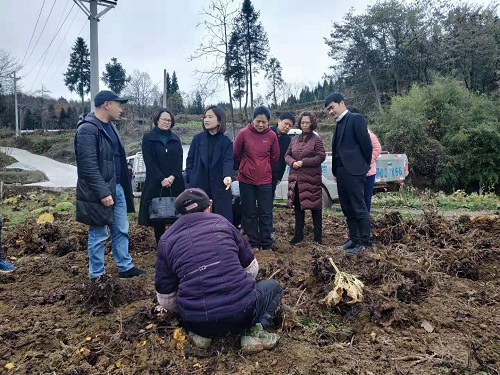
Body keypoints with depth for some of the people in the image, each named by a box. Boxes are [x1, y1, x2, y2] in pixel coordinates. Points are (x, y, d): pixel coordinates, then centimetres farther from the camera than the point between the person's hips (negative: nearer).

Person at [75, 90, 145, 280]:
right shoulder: (87, 129, -16)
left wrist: (123, 184, 17)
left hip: (117, 188, 9)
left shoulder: (110, 127, 13)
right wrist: (103, 192, -23)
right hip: (100, 191, -8)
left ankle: (125, 267, 28)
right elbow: (89, 166, -21)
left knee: (121, 230, 15)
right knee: (98, 235, 5)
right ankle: (97, 276, 20)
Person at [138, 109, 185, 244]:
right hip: (155, 183, -2)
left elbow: (179, 160, 4)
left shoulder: (176, 139, 13)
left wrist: (172, 177, -12)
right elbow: (149, 161, -5)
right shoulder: (148, 138, 4)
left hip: (175, 183, 2)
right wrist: (161, 179, -15)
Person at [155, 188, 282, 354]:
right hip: (242, 313, -2)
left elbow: (166, 300, 10)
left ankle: (200, 333, 10)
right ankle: (255, 330, 3)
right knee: (273, 286, 28)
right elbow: (251, 268, 14)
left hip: (198, 323, 2)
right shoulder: (220, 222, 5)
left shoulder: (166, 240, 6)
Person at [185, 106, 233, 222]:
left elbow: (228, 160, -11)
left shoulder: (226, 141, 2)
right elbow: (190, 160, 6)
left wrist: (227, 176, -31)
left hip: (220, 186, -1)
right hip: (198, 185, 1)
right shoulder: (197, 138, 5)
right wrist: (190, 180, -3)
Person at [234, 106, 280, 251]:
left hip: (265, 180, 1)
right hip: (246, 180, -1)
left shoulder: (272, 136, -3)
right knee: (250, 213, 7)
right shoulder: (243, 133, -8)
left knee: (266, 213, 5)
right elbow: (236, 155, 4)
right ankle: (254, 243, 19)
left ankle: (267, 244, 16)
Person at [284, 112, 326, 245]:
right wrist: (292, 163, -9)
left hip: (312, 179, -5)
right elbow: (287, 155, 13)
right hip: (295, 178, 5)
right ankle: (298, 234, 21)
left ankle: (318, 235, 14)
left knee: (315, 206, 2)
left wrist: (303, 162, -16)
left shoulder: (317, 139, -3)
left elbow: (321, 156, -10)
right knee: (298, 206, 10)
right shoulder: (295, 139, 13)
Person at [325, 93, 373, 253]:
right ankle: (354, 238, 22)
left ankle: (365, 243, 5)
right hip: (341, 173, 9)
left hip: (354, 172, -9)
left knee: (359, 208, -3)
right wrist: (336, 171, 11)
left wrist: (364, 166, -1)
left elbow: (366, 143, -10)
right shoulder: (339, 124, 18)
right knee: (347, 209, 13)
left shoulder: (356, 119, -7)